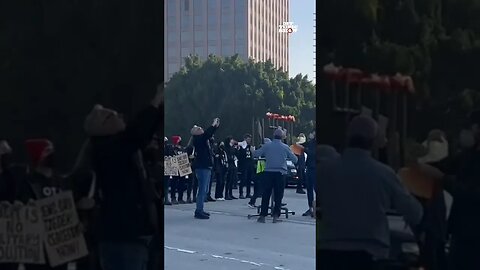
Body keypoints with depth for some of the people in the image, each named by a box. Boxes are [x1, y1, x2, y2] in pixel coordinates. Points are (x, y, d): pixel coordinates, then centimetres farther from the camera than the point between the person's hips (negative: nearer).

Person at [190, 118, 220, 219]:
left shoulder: (204, 139, 16)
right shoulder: (198, 139, -10)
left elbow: (209, 134, 30)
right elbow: (206, 134, -25)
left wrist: (216, 126, 18)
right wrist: (213, 125, -17)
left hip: (206, 167, 10)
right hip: (202, 167, -10)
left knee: (204, 190, 14)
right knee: (202, 190, -11)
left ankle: (200, 210, 20)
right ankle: (199, 212, -9)